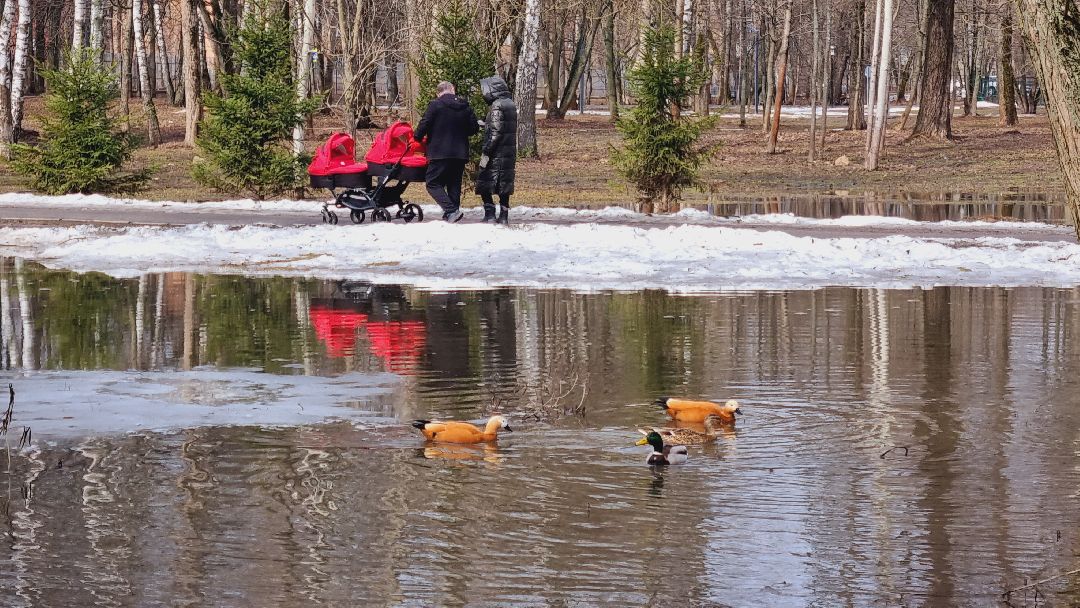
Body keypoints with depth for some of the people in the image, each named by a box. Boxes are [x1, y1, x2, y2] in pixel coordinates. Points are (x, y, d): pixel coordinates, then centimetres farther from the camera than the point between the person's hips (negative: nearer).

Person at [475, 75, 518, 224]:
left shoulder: (497, 106, -14)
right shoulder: (510, 104, 13)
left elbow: (495, 133, -19)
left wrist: (486, 153, -19)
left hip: (497, 152, -9)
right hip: (510, 151, 9)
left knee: (484, 184, -2)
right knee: (504, 184, 11)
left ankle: (489, 213, -9)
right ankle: (504, 215, 11)